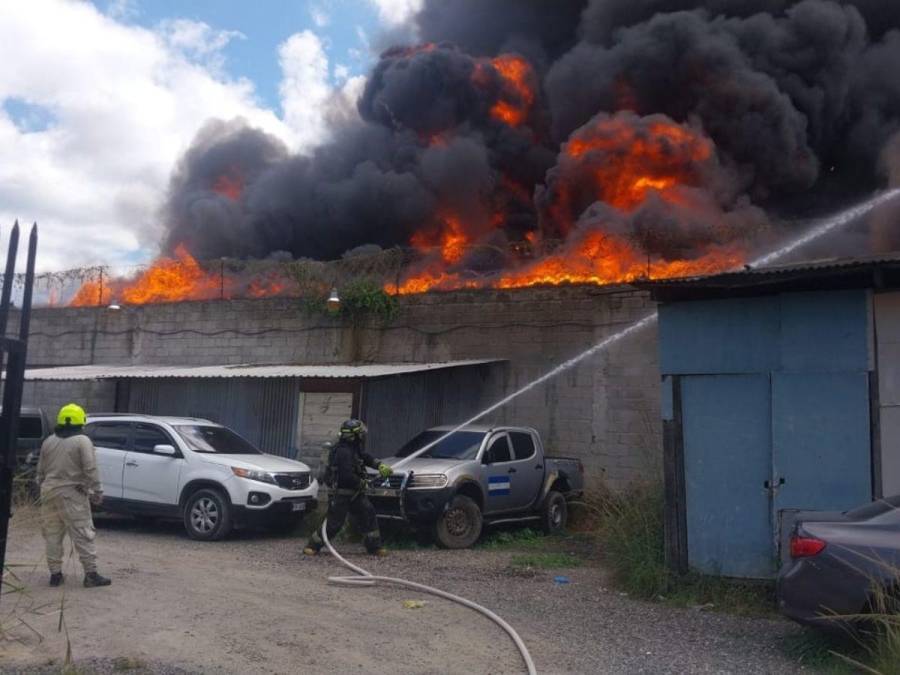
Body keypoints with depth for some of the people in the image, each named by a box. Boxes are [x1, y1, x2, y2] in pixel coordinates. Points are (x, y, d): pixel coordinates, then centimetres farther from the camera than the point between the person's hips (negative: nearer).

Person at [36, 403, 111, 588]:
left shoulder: (48, 441, 10)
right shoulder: (82, 441, -9)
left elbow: (41, 470, 16)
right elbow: (90, 470, -14)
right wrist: (97, 492, -10)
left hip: (50, 492, 6)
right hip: (72, 494, -6)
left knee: (52, 535, 13)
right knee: (83, 535, -4)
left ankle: (55, 573, 15)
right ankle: (91, 574, -5)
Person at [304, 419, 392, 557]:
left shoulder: (354, 448, 5)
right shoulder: (344, 452, -26)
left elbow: (365, 457, 19)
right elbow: (347, 475, -31)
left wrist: (380, 465, 3)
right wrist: (361, 483, -15)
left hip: (353, 492, 9)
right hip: (339, 493, -9)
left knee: (368, 513, 5)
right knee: (334, 523, -4)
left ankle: (374, 546, 13)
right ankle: (312, 546, 12)